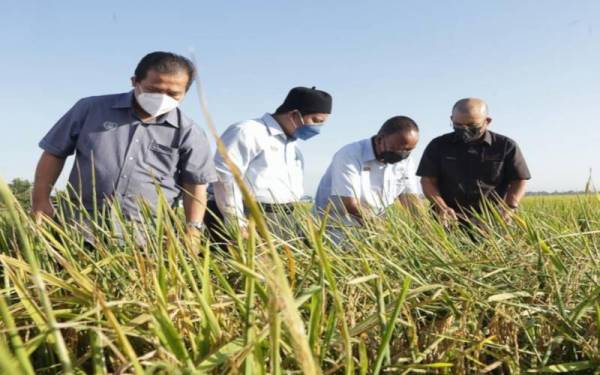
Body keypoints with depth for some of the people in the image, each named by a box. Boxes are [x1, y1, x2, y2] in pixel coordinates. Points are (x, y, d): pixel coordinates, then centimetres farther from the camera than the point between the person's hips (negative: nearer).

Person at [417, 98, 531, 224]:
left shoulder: (505, 146, 4)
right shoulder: (438, 145, 5)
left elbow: (519, 180, 7)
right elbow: (428, 180, 4)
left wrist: (509, 208, -9)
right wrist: (441, 207, -12)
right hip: (451, 218, 0)